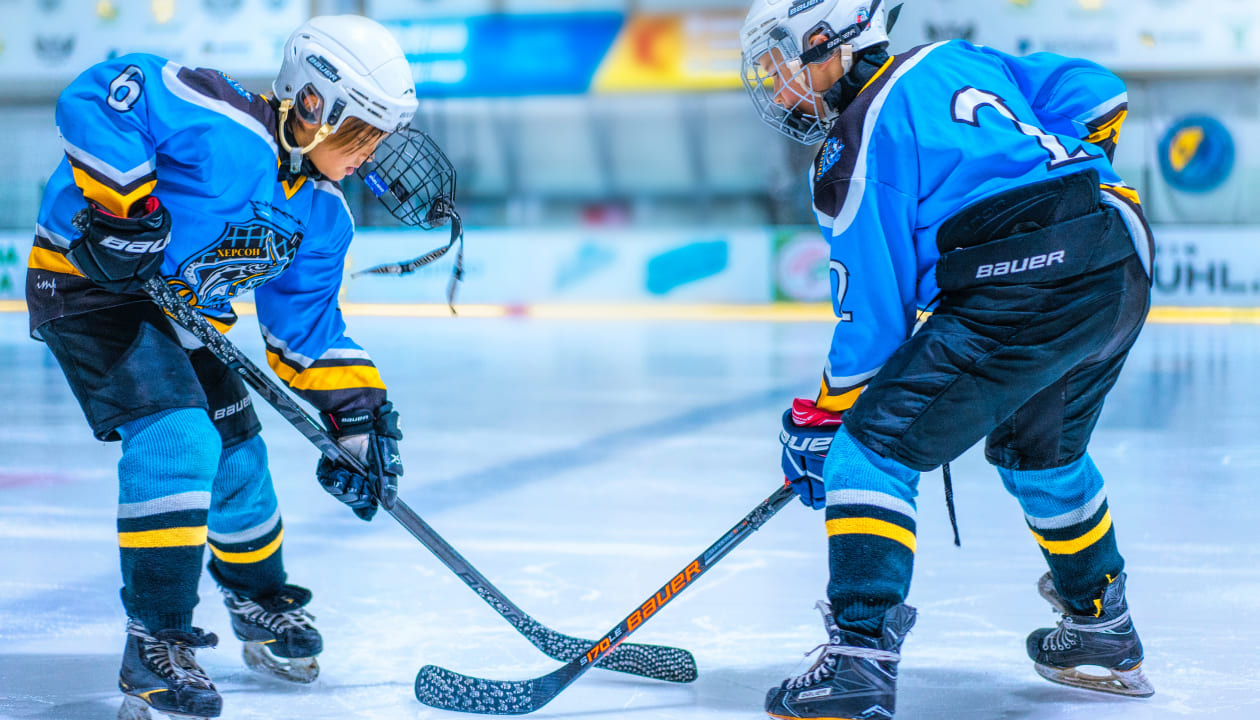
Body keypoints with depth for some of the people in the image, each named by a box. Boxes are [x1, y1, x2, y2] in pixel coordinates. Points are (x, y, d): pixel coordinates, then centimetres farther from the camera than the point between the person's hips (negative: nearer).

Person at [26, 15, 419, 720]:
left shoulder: (323, 218, 0)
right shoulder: (222, 123, -27)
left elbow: (306, 329, 9)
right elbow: (93, 97, -32)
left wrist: (358, 415, 1)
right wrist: (124, 204, -36)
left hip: (185, 311, 9)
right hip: (86, 282, -9)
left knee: (238, 458, 13)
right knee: (177, 437, -24)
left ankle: (263, 602, 42)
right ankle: (154, 647, -19)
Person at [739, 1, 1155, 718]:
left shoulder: (855, 150, -2)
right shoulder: (959, 60, 19)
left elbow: (874, 315, -3)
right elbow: (1097, 92, 21)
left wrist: (821, 420, 8)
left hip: (1017, 297, -9)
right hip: (1125, 271, 9)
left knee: (875, 447, -3)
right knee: (1039, 448, 31)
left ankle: (862, 662, -14)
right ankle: (1104, 633, 45)